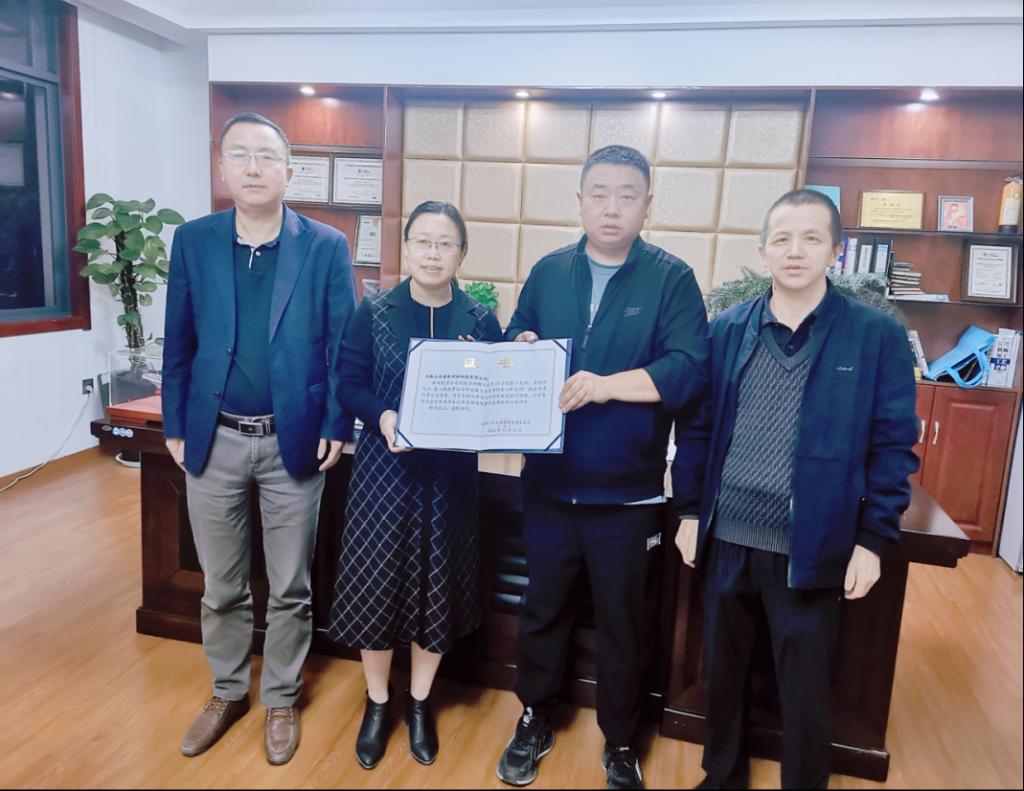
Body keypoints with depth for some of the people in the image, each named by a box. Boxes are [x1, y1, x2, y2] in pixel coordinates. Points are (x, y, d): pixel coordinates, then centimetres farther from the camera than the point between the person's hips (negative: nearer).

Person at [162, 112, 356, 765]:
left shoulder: (327, 246, -4)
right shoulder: (193, 241, 3)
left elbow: (343, 345, -2)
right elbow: (179, 343, 7)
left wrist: (337, 427, -6)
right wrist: (175, 426, 5)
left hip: (295, 441, -2)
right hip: (213, 441, 2)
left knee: (290, 589, 12)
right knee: (221, 587, 17)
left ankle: (281, 700, 34)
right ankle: (228, 693, 39)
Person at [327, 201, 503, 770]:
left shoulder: (482, 322, 0)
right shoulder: (373, 313, -2)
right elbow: (349, 384, -2)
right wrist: (382, 416, -20)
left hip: (450, 471, 1)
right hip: (384, 465, 0)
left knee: (437, 584, 11)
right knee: (375, 581, 6)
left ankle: (419, 701, 34)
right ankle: (378, 702, 31)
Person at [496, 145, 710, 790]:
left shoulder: (672, 278, -6)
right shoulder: (548, 272, 6)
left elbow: (689, 369, -17)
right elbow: (516, 347, 8)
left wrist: (608, 384, -29)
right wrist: (521, 350, -15)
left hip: (629, 493, -2)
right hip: (550, 483, 3)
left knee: (624, 623, 15)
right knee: (543, 609, 19)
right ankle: (535, 720, 42)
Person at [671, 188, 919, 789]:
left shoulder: (878, 336, -5)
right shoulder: (727, 330, 2)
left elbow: (893, 446, -3)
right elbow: (697, 426, 6)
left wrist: (873, 538, -6)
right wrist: (689, 511, 5)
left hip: (812, 550, -2)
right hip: (726, 539, 3)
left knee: (805, 691, 13)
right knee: (723, 674, 19)